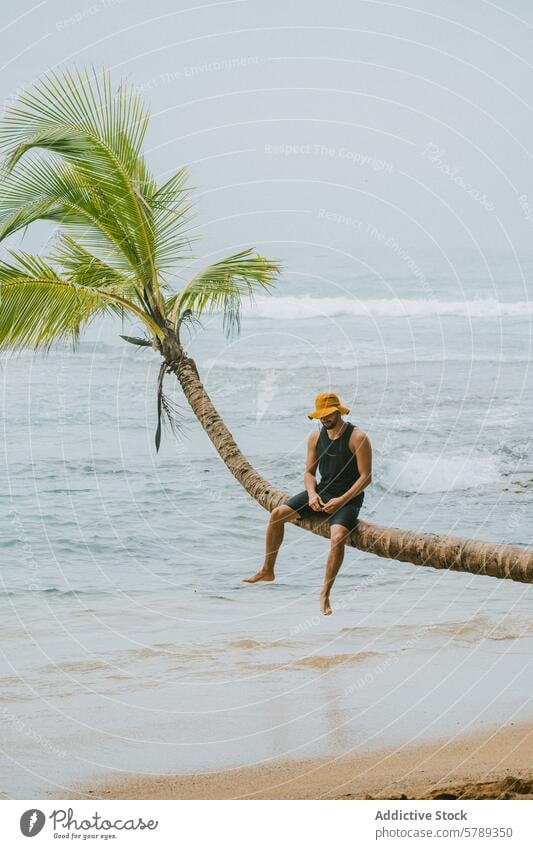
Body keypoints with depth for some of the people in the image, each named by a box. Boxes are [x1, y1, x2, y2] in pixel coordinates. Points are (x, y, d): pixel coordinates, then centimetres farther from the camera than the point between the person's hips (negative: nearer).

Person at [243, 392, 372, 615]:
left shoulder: (357, 438, -14)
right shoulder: (316, 437, 5)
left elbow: (366, 476, -15)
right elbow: (309, 472, 11)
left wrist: (341, 501, -23)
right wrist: (312, 494, -10)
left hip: (348, 499, -6)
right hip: (322, 492, 6)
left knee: (338, 537, -33)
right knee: (277, 514, -6)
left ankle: (325, 594, -20)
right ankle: (267, 571, 9)